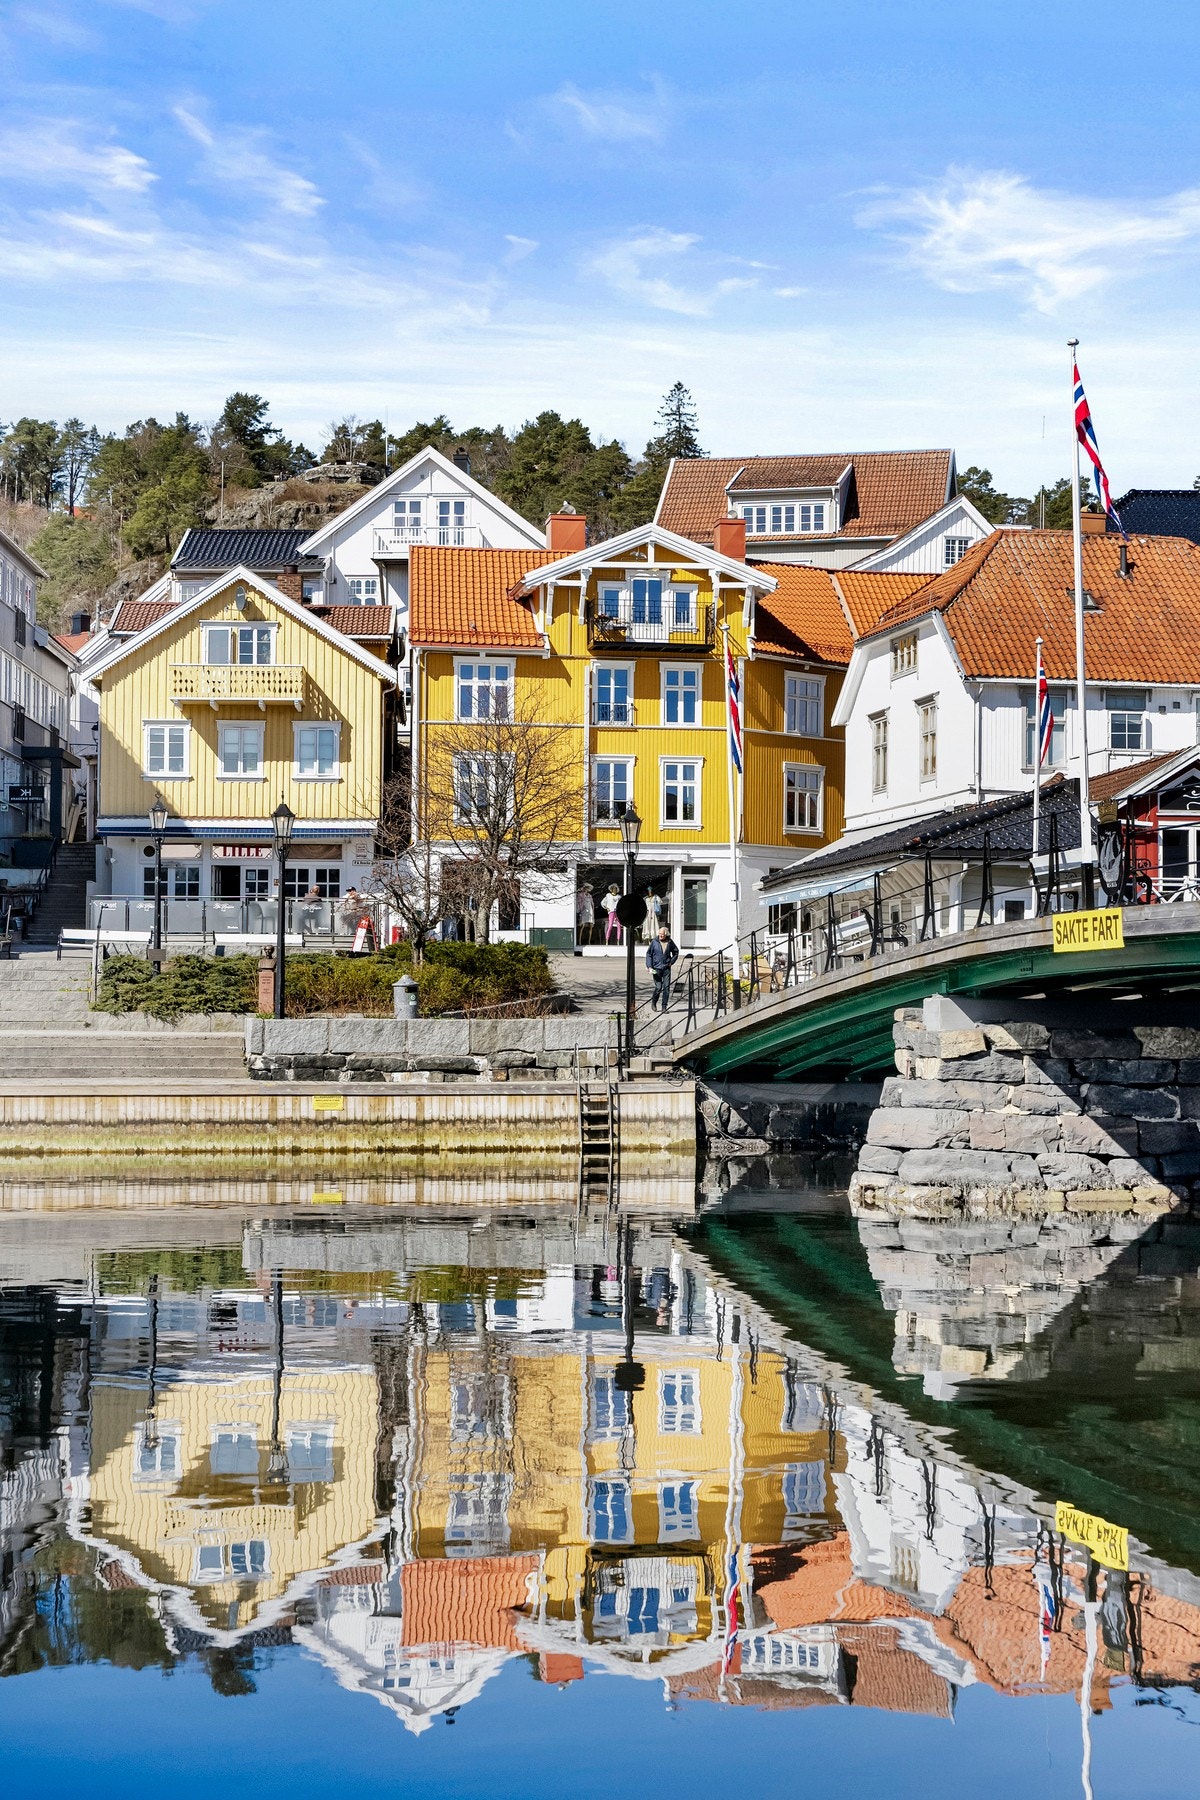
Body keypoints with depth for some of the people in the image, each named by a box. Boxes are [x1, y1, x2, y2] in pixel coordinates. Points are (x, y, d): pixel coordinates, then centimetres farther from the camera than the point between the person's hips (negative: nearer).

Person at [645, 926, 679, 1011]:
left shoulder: (670, 942, 3)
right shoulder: (654, 942, -3)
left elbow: (676, 952, 19)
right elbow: (648, 954, 0)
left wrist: (671, 962, 7)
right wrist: (649, 966, -8)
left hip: (666, 968, 2)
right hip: (656, 968, -2)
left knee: (666, 987, -4)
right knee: (658, 987, -6)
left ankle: (664, 1007, 4)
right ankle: (653, 1002, 21)